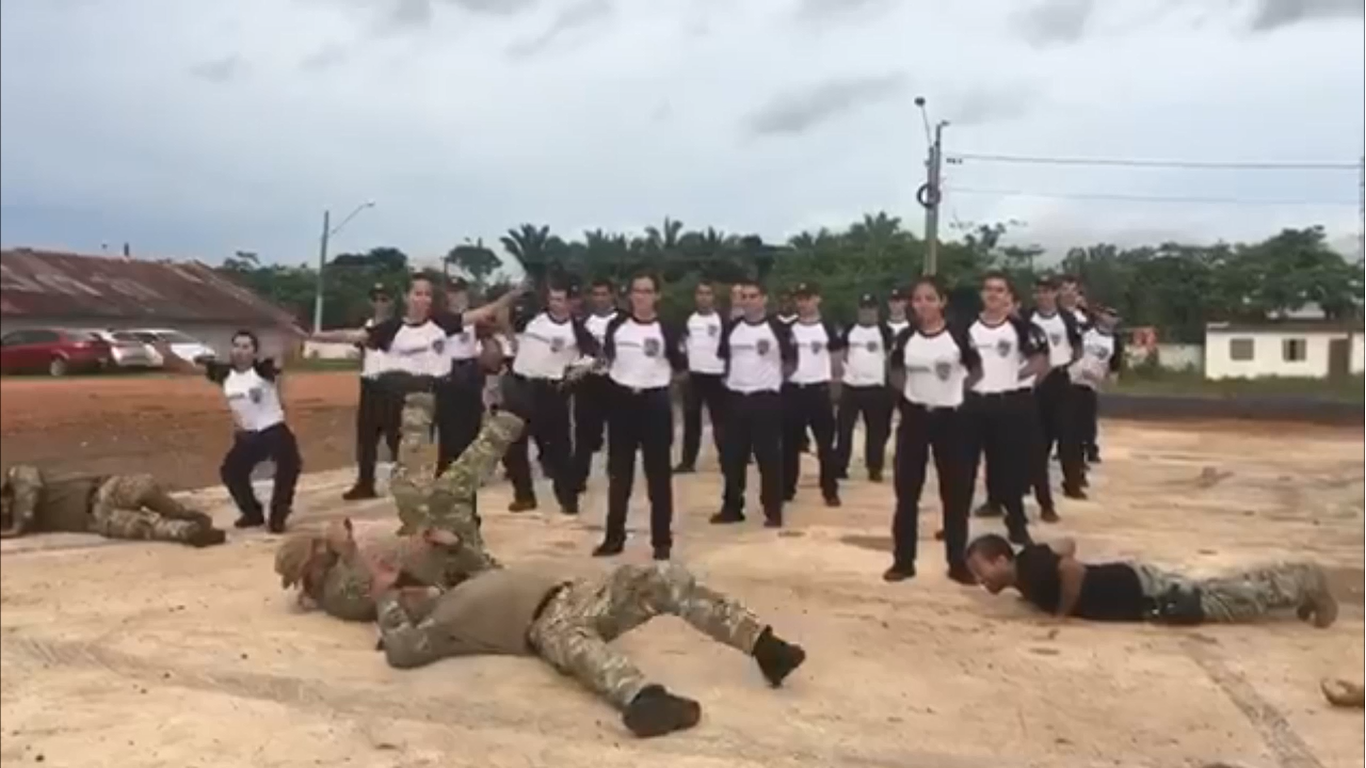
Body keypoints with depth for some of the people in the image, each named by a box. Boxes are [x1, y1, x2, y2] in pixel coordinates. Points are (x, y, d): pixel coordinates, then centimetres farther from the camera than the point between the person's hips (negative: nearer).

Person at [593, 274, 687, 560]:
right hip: (622, 400, 3)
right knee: (619, 473, 9)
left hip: (655, 401, -3)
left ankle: (662, 540, 10)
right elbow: (605, 357, 14)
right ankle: (614, 537, 20)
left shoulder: (666, 328, -3)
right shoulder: (617, 325, 4)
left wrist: (668, 349, -18)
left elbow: (681, 365, -7)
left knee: (658, 474, 2)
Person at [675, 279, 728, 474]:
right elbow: (681, 345, 14)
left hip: (716, 377, -3)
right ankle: (688, 461, 15)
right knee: (691, 420, 8)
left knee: (719, 420, 1)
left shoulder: (721, 321, -2)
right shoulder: (688, 320, 8)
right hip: (693, 376, 3)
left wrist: (727, 373, -7)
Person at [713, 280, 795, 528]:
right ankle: (732, 507, 20)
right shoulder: (732, 329, 7)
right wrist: (732, 378, 13)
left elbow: (790, 360, 1)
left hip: (766, 398, -4)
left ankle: (773, 511, 10)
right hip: (736, 397, 5)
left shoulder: (779, 328, -6)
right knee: (732, 456, 9)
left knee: (769, 458, 0)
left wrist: (774, 377, 3)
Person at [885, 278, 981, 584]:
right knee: (907, 491, 5)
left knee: (956, 493, 4)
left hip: (950, 417, -2)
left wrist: (956, 389, 1)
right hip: (915, 416, 2)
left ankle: (958, 562, 17)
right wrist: (909, 391, 3)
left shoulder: (958, 335, -7)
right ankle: (903, 560, 15)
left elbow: (976, 371, 4)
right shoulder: (905, 337, 0)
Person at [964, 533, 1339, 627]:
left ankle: (1307, 583, 17)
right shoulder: (1027, 568, 3)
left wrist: (1061, 612, -26)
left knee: (1227, 600, 3)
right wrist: (1040, 595, 11)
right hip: (1130, 582, 9)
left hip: (1140, 593, -9)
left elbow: (1072, 568, -42)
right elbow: (1068, 543, 17)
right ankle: (1298, 579, 30)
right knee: (1215, 590, 19)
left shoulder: (1029, 567, -25)